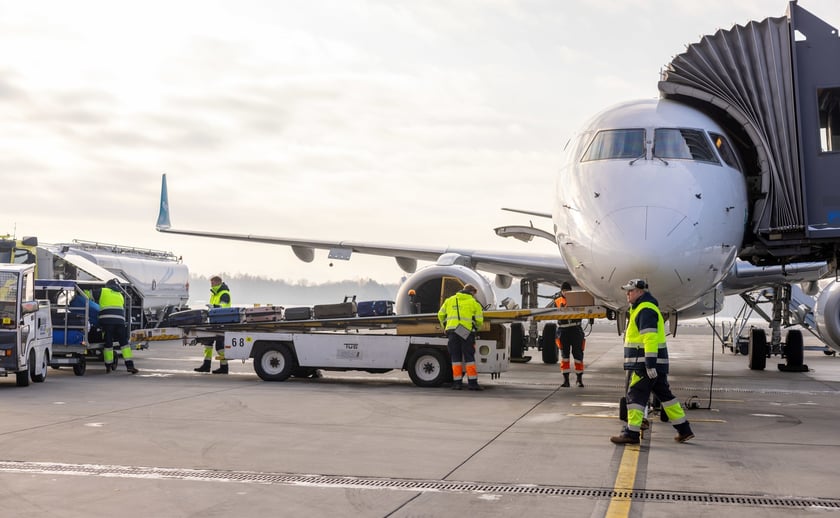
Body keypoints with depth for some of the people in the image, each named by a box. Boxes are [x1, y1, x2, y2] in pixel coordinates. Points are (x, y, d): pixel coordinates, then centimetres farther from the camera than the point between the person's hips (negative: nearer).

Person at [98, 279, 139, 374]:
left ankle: (108, 366, 10)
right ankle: (129, 365, -3)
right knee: (124, 342, 4)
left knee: (108, 343, 3)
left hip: (106, 320, -2)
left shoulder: (103, 291, 14)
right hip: (120, 320, 2)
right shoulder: (121, 296, 27)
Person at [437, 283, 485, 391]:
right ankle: (472, 382, -2)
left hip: (452, 331, 3)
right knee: (469, 358, 1)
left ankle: (457, 382, 4)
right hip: (467, 332, -2)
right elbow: (479, 321, 2)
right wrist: (475, 327, 23)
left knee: (456, 358, 7)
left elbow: (441, 315, 18)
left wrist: (445, 327, 33)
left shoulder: (449, 300, 16)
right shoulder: (474, 303, 6)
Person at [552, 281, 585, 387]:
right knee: (564, 355, 3)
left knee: (578, 353, 0)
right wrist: (560, 309, -17)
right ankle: (566, 379, 7)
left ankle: (579, 379, 10)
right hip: (563, 330, 1)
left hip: (575, 329, -1)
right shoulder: (557, 302, 9)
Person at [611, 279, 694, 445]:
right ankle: (684, 430, 19)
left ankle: (632, 433, -5)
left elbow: (650, 338, -23)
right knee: (664, 394, 14)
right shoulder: (641, 308, 20)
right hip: (655, 363, 11)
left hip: (645, 364, -11)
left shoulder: (646, 310, -14)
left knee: (635, 395, -7)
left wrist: (650, 364, -27)